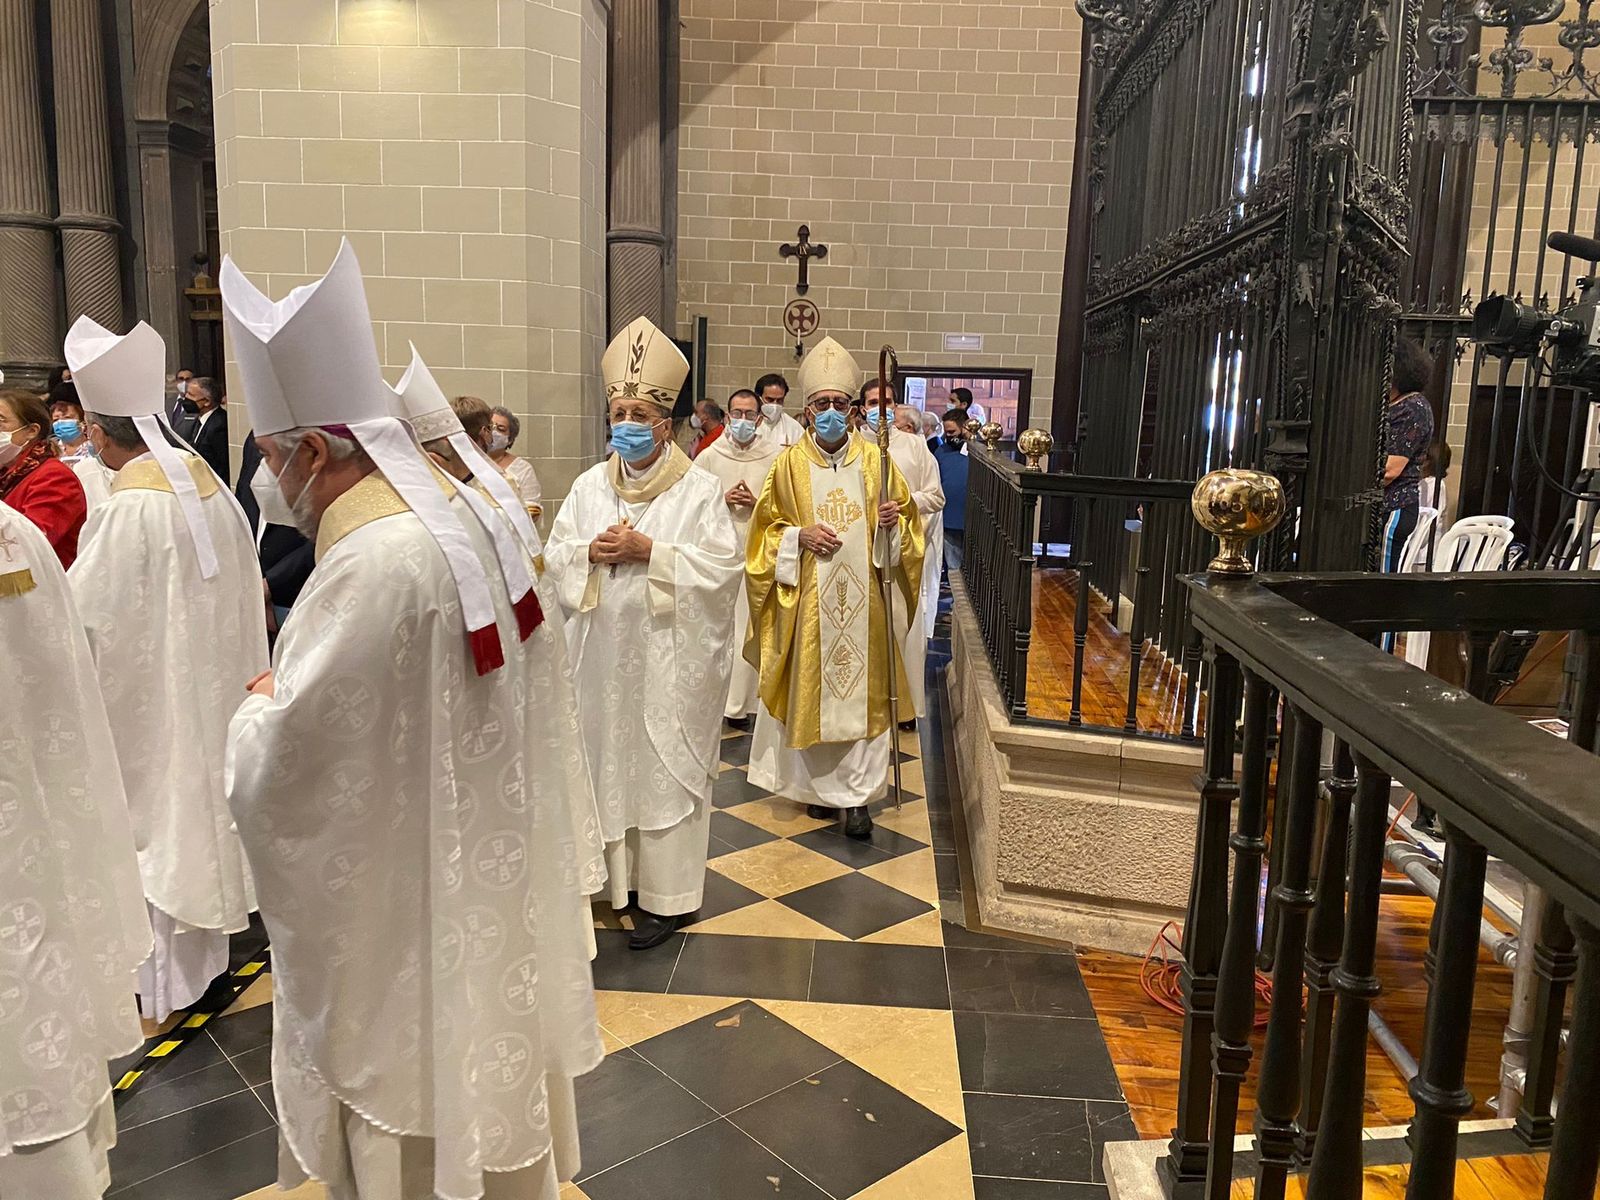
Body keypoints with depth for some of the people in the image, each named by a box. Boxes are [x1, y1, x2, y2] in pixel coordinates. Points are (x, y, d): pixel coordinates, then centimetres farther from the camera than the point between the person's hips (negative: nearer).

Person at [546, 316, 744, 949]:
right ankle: (618, 871, 26)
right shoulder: (589, 485, 9)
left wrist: (649, 551, -18)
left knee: (665, 768, 1)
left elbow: (724, 565, -11)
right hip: (604, 652, 5)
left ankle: (666, 894, 12)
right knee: (607, 758, 10)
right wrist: (591, 552, -13)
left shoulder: (700, 488, -4)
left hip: (669, 656, -4)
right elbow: (553, 555, 8)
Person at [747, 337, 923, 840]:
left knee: (861, 692, 1)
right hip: (807, 601, 0)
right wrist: (799, 537, -14)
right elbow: (765, 531, 5)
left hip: (861, 599, 1)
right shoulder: (790, 464, 1)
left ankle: (857, 794, 9)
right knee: (812, 689, 6)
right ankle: (819, 785, 23)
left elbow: (907, 521, 10)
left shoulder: (875, 461, 3)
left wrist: (892, 522, -12)